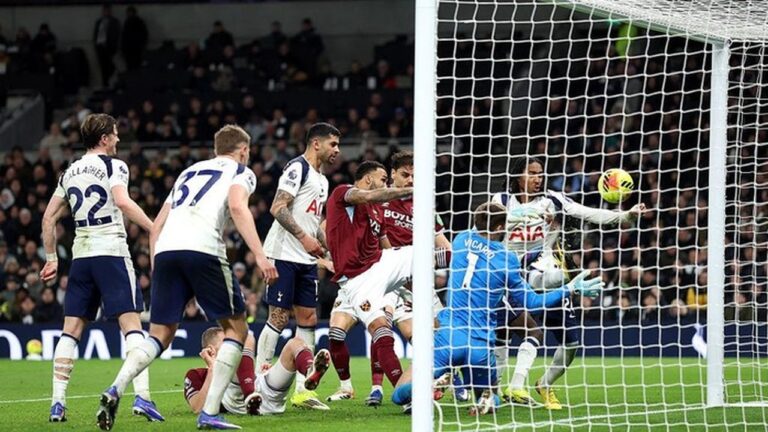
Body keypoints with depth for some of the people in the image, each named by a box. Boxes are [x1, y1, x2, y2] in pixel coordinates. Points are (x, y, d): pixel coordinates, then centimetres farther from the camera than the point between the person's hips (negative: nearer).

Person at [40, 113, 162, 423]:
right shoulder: (113, 166, -2)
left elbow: (49, 217, 18)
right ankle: (142, 395, -19)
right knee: (131, 325, -7)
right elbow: (122, 201, -20)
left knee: (71, 330, 7)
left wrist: (51, 257, 25)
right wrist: (156, 230, -20)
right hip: (111, 251, -5)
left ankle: (57, 401, 0)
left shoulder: (70, 172, 16)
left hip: (80, 255, 5)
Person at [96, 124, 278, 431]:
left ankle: (115, 391, -14)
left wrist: (156, 267, 31)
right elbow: (237, 207, -6)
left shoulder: (189, 172, 33)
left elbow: (157, 226, 28)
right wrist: (260, 256, -12)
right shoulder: (241, 173, 17)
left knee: (160, 336, 12)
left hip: (165, 250, 5)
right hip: (203, 250, -5)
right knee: (236, 327, 10)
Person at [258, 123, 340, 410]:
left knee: (308, 319, 5)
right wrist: (304, 238, -22)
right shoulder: (298, 168, -9)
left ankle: (302, 389, 7)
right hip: (284, 255, -9)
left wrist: (328, 248, 17)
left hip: (306, 260, 9)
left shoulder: (322, 181, 21)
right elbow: (278, 209, -17)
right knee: (278, 319, -8)